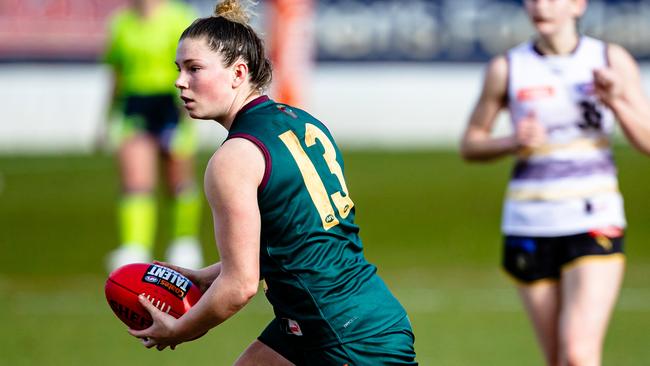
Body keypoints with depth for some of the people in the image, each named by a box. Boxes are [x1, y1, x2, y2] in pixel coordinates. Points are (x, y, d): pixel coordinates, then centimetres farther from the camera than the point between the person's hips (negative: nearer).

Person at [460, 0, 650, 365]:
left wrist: (616, 102, -17)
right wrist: (514, 142, -10)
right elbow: (470, 144, 9)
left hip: (595, 222, -2)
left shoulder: (613, 61, 1)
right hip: (531, 226, 2)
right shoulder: (506, 69, 2)